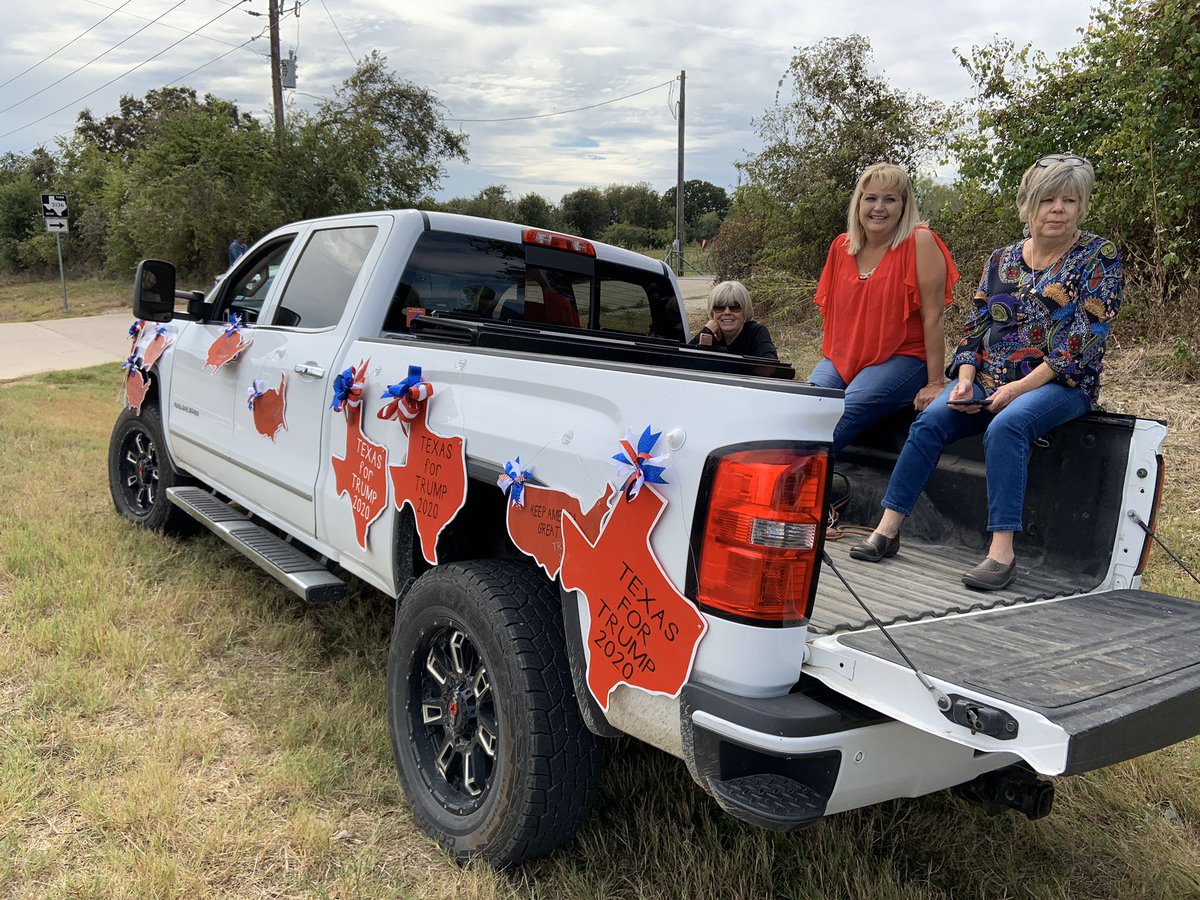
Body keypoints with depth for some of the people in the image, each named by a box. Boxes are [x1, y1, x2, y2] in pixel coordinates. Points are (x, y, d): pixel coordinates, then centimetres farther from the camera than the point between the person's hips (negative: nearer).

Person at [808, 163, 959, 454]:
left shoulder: (920, 242, -6)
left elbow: (932, 316, -8)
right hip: (840, 359, 5)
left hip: (901, 359, -5)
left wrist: (935, 383, -9)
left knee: (839, 418, -30)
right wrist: (828, 360, 11)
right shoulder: (842, 246, 11)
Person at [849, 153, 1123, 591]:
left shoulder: (1099, 256, -1)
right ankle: (887, 528, -22)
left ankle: (1002, 550, -34)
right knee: (930, 420, -22)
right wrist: (965, 380, -7)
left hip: (1062, 383, -4)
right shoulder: (1001, 260, 13)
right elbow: (973, 330, 12)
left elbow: (1084, 341, -10)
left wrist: (1020, 387, -18)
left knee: (1006, 426, -35)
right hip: (989, 379, 4)